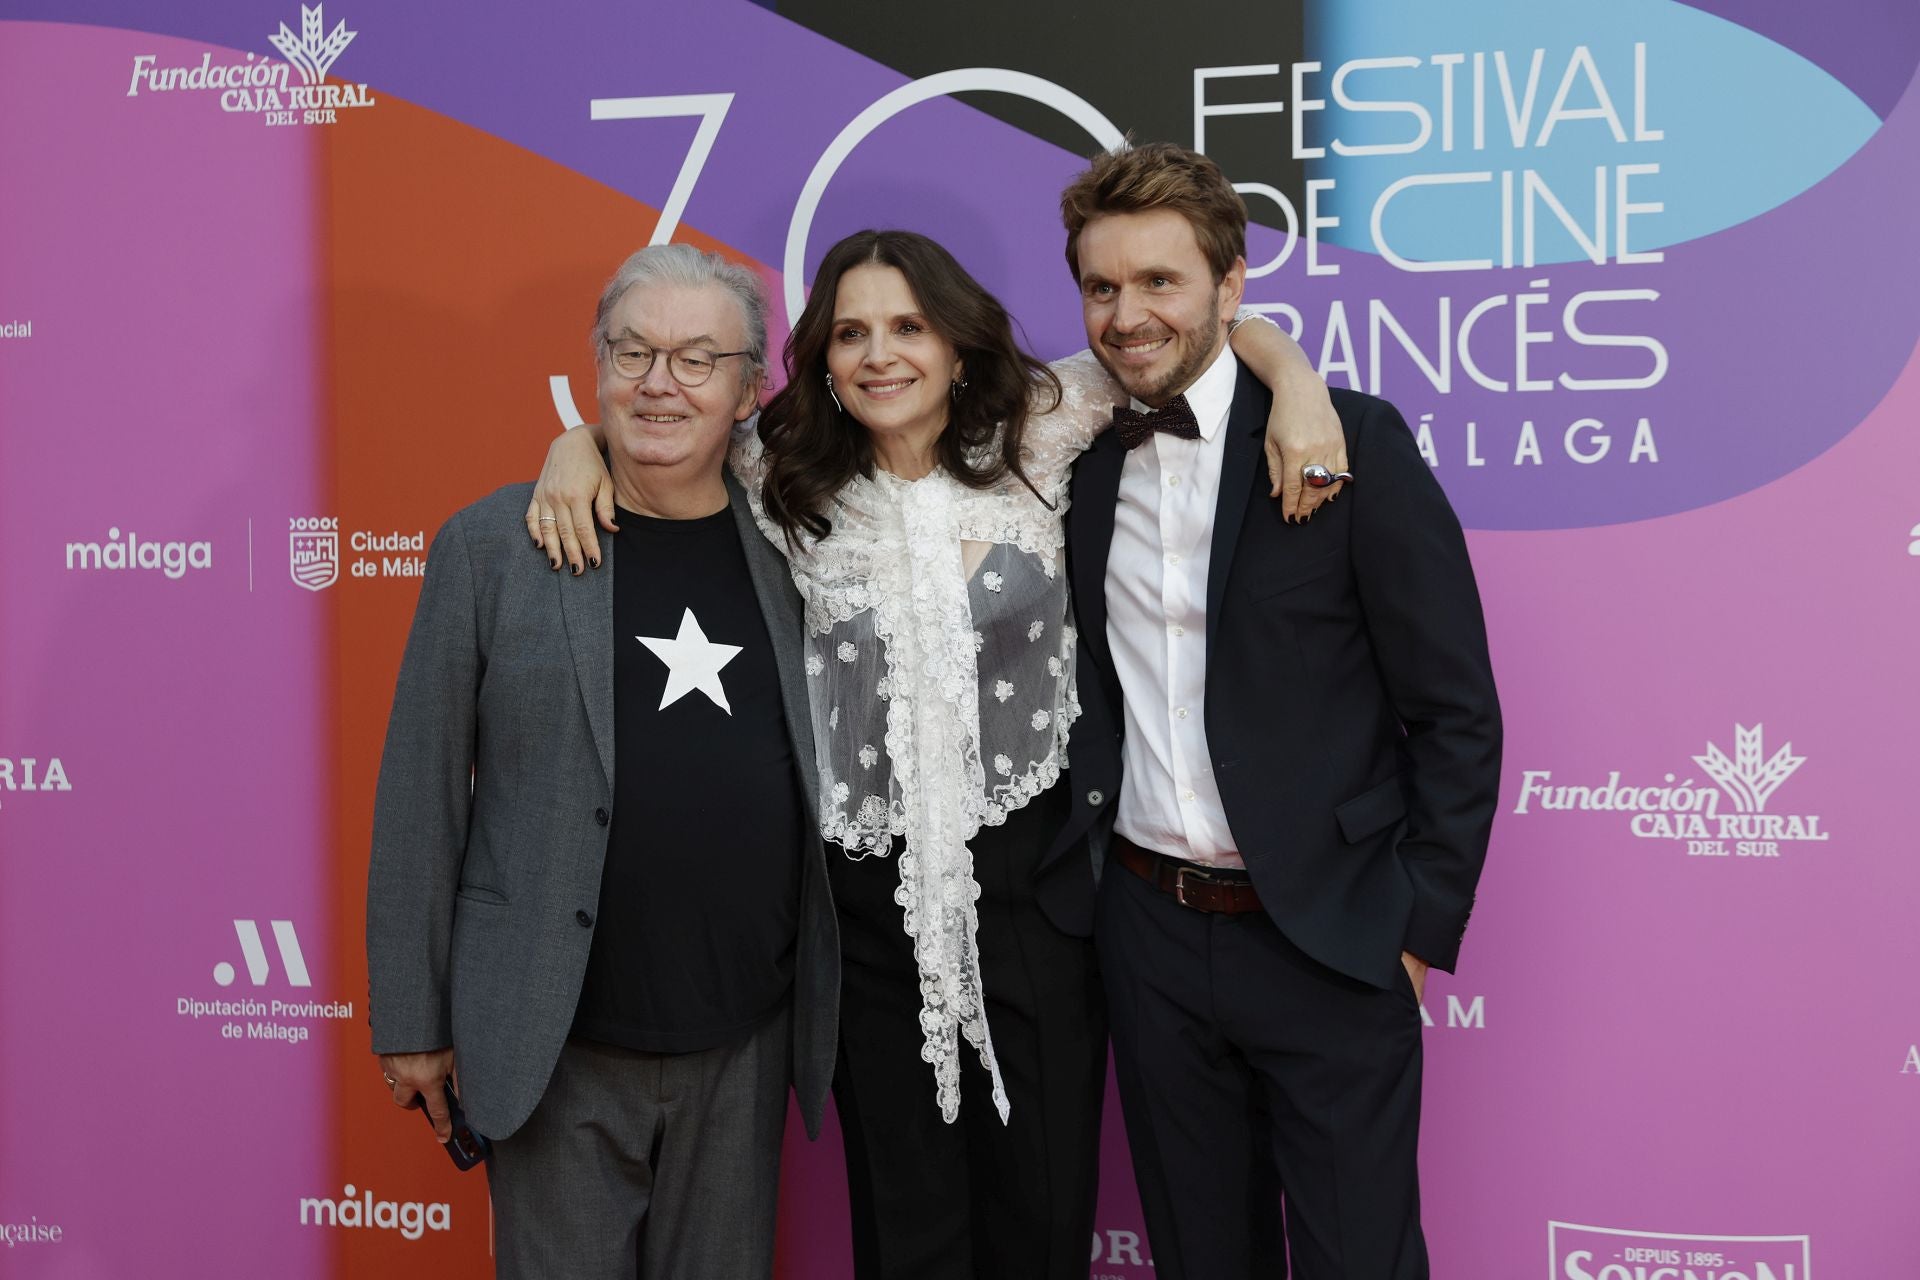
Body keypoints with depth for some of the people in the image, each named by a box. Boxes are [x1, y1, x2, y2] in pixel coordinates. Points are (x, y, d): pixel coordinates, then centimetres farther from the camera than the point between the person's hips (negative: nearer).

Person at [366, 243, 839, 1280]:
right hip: (557, 1042, -2)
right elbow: (420, 796, -2)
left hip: (747, 1040, 3)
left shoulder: (786, 545, 4)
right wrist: (411, 1019, -1)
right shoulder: (491, 544, -4)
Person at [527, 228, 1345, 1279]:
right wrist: (577, 441, -7)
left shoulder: (1033, 434, -3)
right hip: (871, 892, 1)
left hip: (1033, 876, 0)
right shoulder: (787, 484, -1)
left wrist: (1297, 385, -13)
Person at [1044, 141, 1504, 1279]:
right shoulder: (1081, 461, 5)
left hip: (1329, 941, -4)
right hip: (1151, 936, 5)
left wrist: (1420, 927, -9)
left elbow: (1457, 711, -8)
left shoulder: (1354, 444, -10)